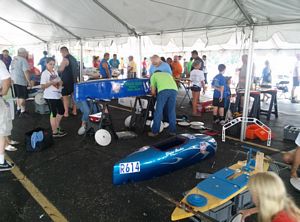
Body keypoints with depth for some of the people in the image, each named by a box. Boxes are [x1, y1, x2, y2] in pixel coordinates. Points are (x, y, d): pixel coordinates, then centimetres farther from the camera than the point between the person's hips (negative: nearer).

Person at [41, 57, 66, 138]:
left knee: (61, 111, 15)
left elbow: (60, 81, 18)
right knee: (53, 113, -1)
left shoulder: (55, 72, 12)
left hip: (57, 95, 8)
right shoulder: (44, 73, -10)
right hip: (50, 97, -8)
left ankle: (57, 127, 33)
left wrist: (60, 82, -4)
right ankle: (55, 132, 10)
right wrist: (51, 83, -27)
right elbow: (43, 86, -15)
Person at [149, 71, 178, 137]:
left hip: (163, 90, -4)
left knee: (158, 111, 4)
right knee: (172, 111, 13)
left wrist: (155, 95, 44)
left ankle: (155, 131, 8)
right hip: (174, 90, 4)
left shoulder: (153, 75, 30)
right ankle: (172, 131, 17)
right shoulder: (168, 74, 42)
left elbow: (153, 92, 22)